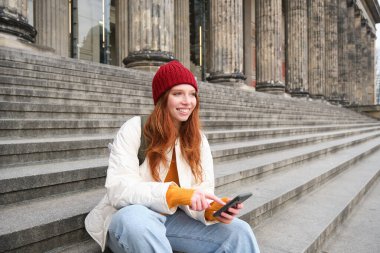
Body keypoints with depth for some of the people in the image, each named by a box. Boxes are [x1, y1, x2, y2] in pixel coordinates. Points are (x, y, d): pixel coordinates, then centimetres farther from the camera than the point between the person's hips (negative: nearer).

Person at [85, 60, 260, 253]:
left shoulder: (198, 139, 0)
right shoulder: (134, 130, -14)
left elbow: (201, 191, -4)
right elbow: (118, 190, -23)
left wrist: (212, 211, -28)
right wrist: (179, 194, -35)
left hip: (173, 218, 3)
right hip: (131, 216, -2)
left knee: (240, 233, -16)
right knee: (134, 218, -37)